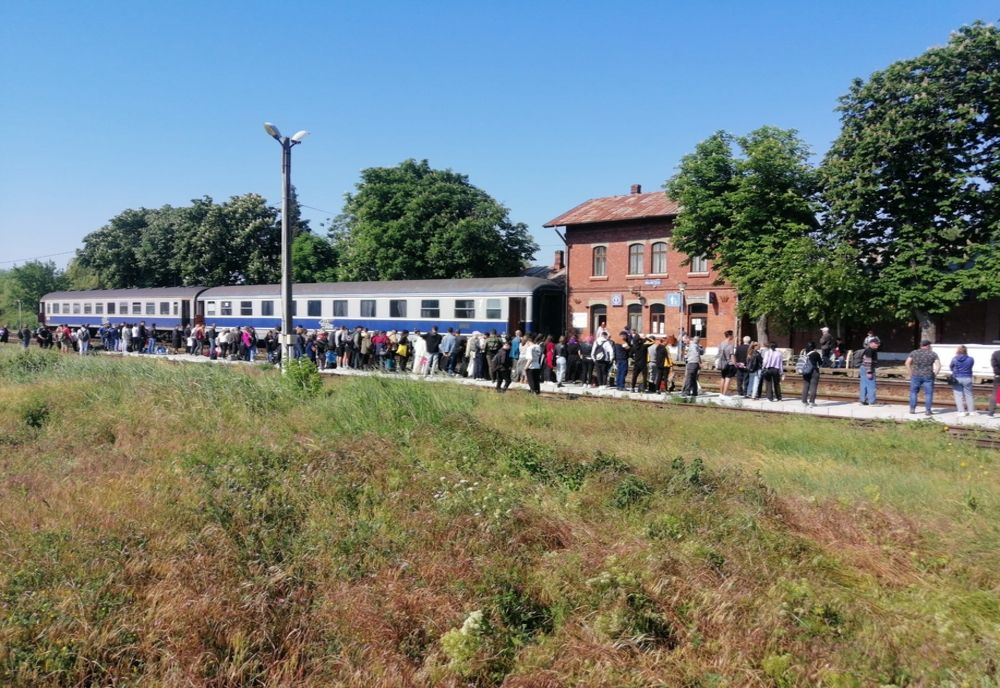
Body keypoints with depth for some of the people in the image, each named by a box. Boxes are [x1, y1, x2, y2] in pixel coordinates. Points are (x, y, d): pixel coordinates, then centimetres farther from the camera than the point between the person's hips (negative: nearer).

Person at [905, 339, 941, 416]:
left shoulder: (914, 352, 3)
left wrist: (911, 373, 3)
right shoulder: (933, 354, 1)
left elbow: (907, 363, -3)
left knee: (913, 392, 12)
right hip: (928, 377, -1)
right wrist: (934, 374, 2)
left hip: (916, 376, 1)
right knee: (928, 393, 6)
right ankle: (927, 410, 4)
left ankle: (912, 409, 10)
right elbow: (938, 365, -5)